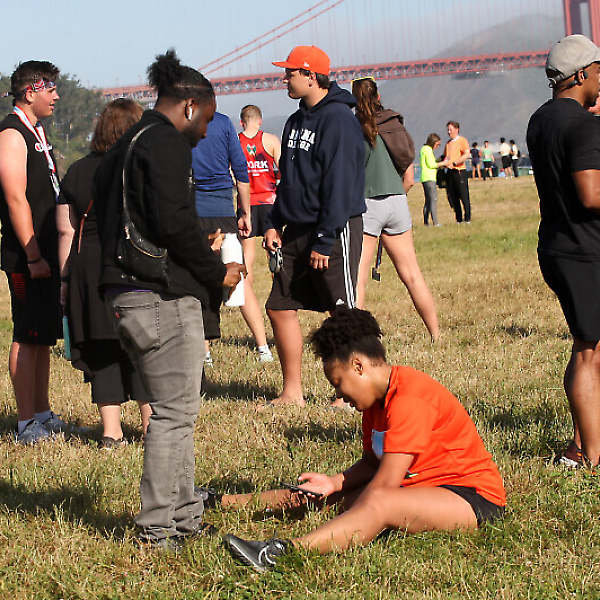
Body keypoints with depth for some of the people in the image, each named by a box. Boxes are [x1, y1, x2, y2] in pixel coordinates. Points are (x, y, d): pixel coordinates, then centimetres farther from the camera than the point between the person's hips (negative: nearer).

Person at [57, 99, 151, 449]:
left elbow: (66, 230, 5)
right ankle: (151, 424, 12)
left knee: (103, 352, 7)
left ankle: (112, 433, 7)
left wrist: (65, 278, 11)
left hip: (89, 270, 3)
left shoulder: (78, 171, 5)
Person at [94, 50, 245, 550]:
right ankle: (158, 527, -2)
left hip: (125, 292, 10)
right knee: (175, 410, -4)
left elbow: (105, 219, 21)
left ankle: (185, 515, 21)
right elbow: (174, 222, -21)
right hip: (163, 295, -10)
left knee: (174, 409, 16)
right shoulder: (167, 144, -10)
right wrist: (216, 271, -8)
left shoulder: (125, 146, 21)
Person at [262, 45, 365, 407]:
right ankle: (293, 392, 15)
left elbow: (340, 184, -19)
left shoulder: (338, 119, -14)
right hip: (296, 231, 9)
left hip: (334, 230, -9)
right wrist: (275, 224, 11)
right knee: (281, 308, 7)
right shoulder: (296, 121, 15)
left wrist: (324, 241, -21)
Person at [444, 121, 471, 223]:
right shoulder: (448, 143, 20)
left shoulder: (462, 140, -2)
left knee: (464, 196, -6)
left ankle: (467, 219, -2)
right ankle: (458, 219, 11)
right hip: (449, 172, 7)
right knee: (452, 197, 5)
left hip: (460, 170, -7)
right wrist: (443, 162, 6)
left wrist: (454, 162, -21)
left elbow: (467, 154, -15)